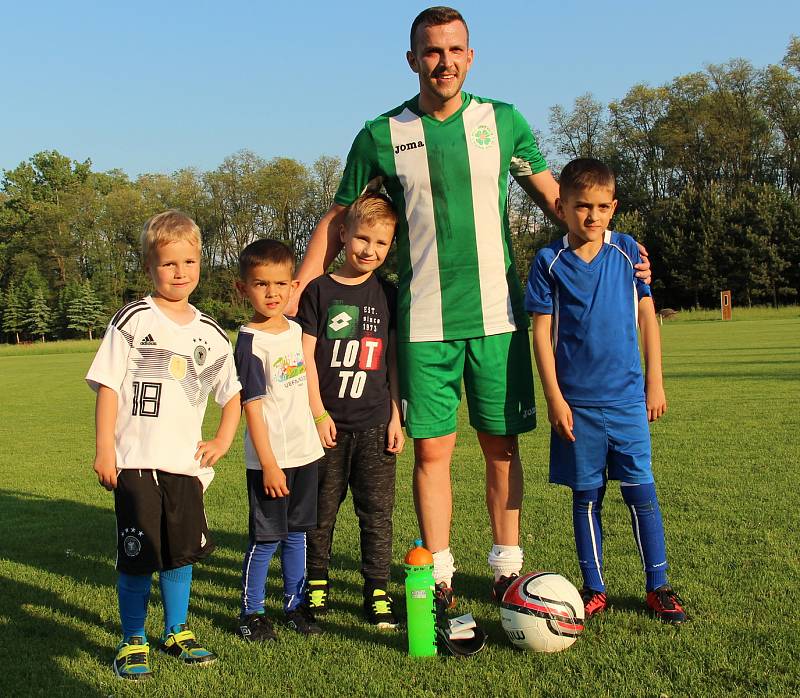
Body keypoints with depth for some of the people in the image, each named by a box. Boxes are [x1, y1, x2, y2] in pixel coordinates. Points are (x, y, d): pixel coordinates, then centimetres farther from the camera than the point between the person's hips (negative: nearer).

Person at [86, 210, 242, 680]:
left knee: (182, 552, 13)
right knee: (137, 557, 1)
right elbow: (107, 386, -5)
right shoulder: (134, 320, -4)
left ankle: (177, 633, 30)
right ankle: (133, 643, 17)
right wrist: (104, 449, -10)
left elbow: (233, 393, 17)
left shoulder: (210, 333, 8)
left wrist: (223, 441, 4)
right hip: (136, 462, -4)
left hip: (186, 462, 4)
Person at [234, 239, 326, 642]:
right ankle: (251, 613, 16)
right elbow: (252, 407, -16)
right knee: (266, 538, 2)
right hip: (270, 457, -7)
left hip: (305, 452, 7)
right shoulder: (250, 341, -14)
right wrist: (268, 464, -17)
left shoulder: (296, 330, 7)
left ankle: (296, 605, 27)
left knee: (297, 533, 15)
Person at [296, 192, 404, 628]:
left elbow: (393, 361, 10)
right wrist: (318, 414, -9)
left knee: (377, 511, 3)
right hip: (328, 424, -2)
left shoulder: (387, 295, 8)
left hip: (375, 424, 2)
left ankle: (377, 592, 12)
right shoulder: (319, 290, -1)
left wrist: (396, 417, 6)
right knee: (322, 508, 9)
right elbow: (305, 355, -4)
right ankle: (317, 582, 25)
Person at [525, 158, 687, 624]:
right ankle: (594, 589, 20)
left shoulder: (627, 252, 3)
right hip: (576, 402, -1)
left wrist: (654, 381, 6)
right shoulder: (550, 262, -2)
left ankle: (659, 587, 17)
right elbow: (542, 332, -2)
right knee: (587, 495, 8)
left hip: (627, 397, 1)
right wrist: (554, 399, -7)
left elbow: (646, 316, 9)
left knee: (642, 491, 3)